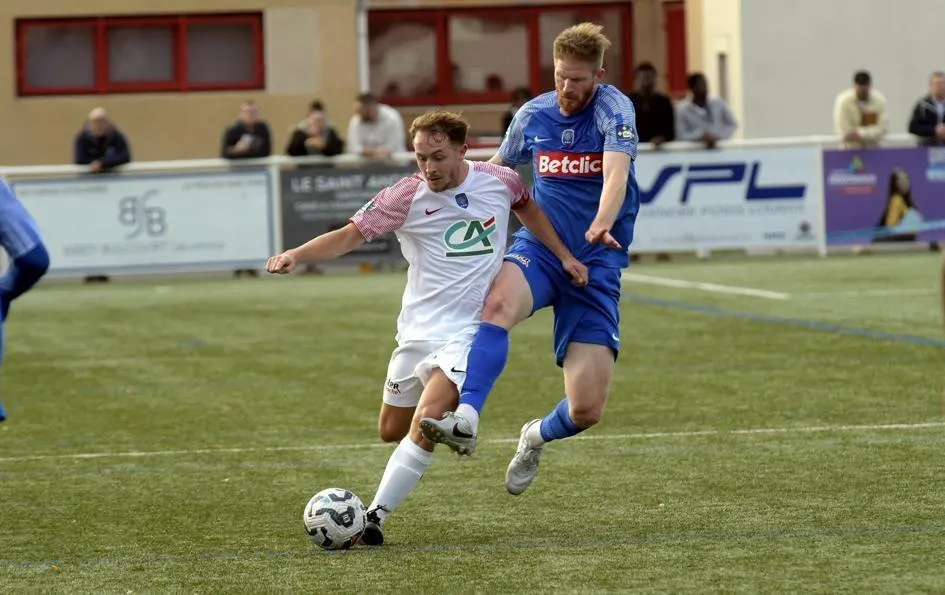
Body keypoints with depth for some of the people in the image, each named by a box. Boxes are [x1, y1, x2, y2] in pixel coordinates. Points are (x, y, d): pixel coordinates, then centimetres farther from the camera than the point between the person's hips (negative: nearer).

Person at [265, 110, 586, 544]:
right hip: (419, 329, 2)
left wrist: (564, 256, 20)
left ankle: (375, 516, -14)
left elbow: (526, 207, 21)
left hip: (469, 329, -2)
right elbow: (350, 235, -10)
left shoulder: (500, 181, -3)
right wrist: (295, 255, -26)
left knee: (425, 424, -20)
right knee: (391, 431, 11)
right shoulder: (407, 196, -10)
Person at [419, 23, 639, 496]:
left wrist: (603, 224, -47)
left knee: (586, 411, -7)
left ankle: (537, 437, 29)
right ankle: (465, 421, -49)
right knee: (499, 301, -37)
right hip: (538, 249, 2)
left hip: (596, 266, -2)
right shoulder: (532, 115, 5)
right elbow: (497, 169, 25)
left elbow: (616, 172, -29)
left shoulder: (614, 110, -10)